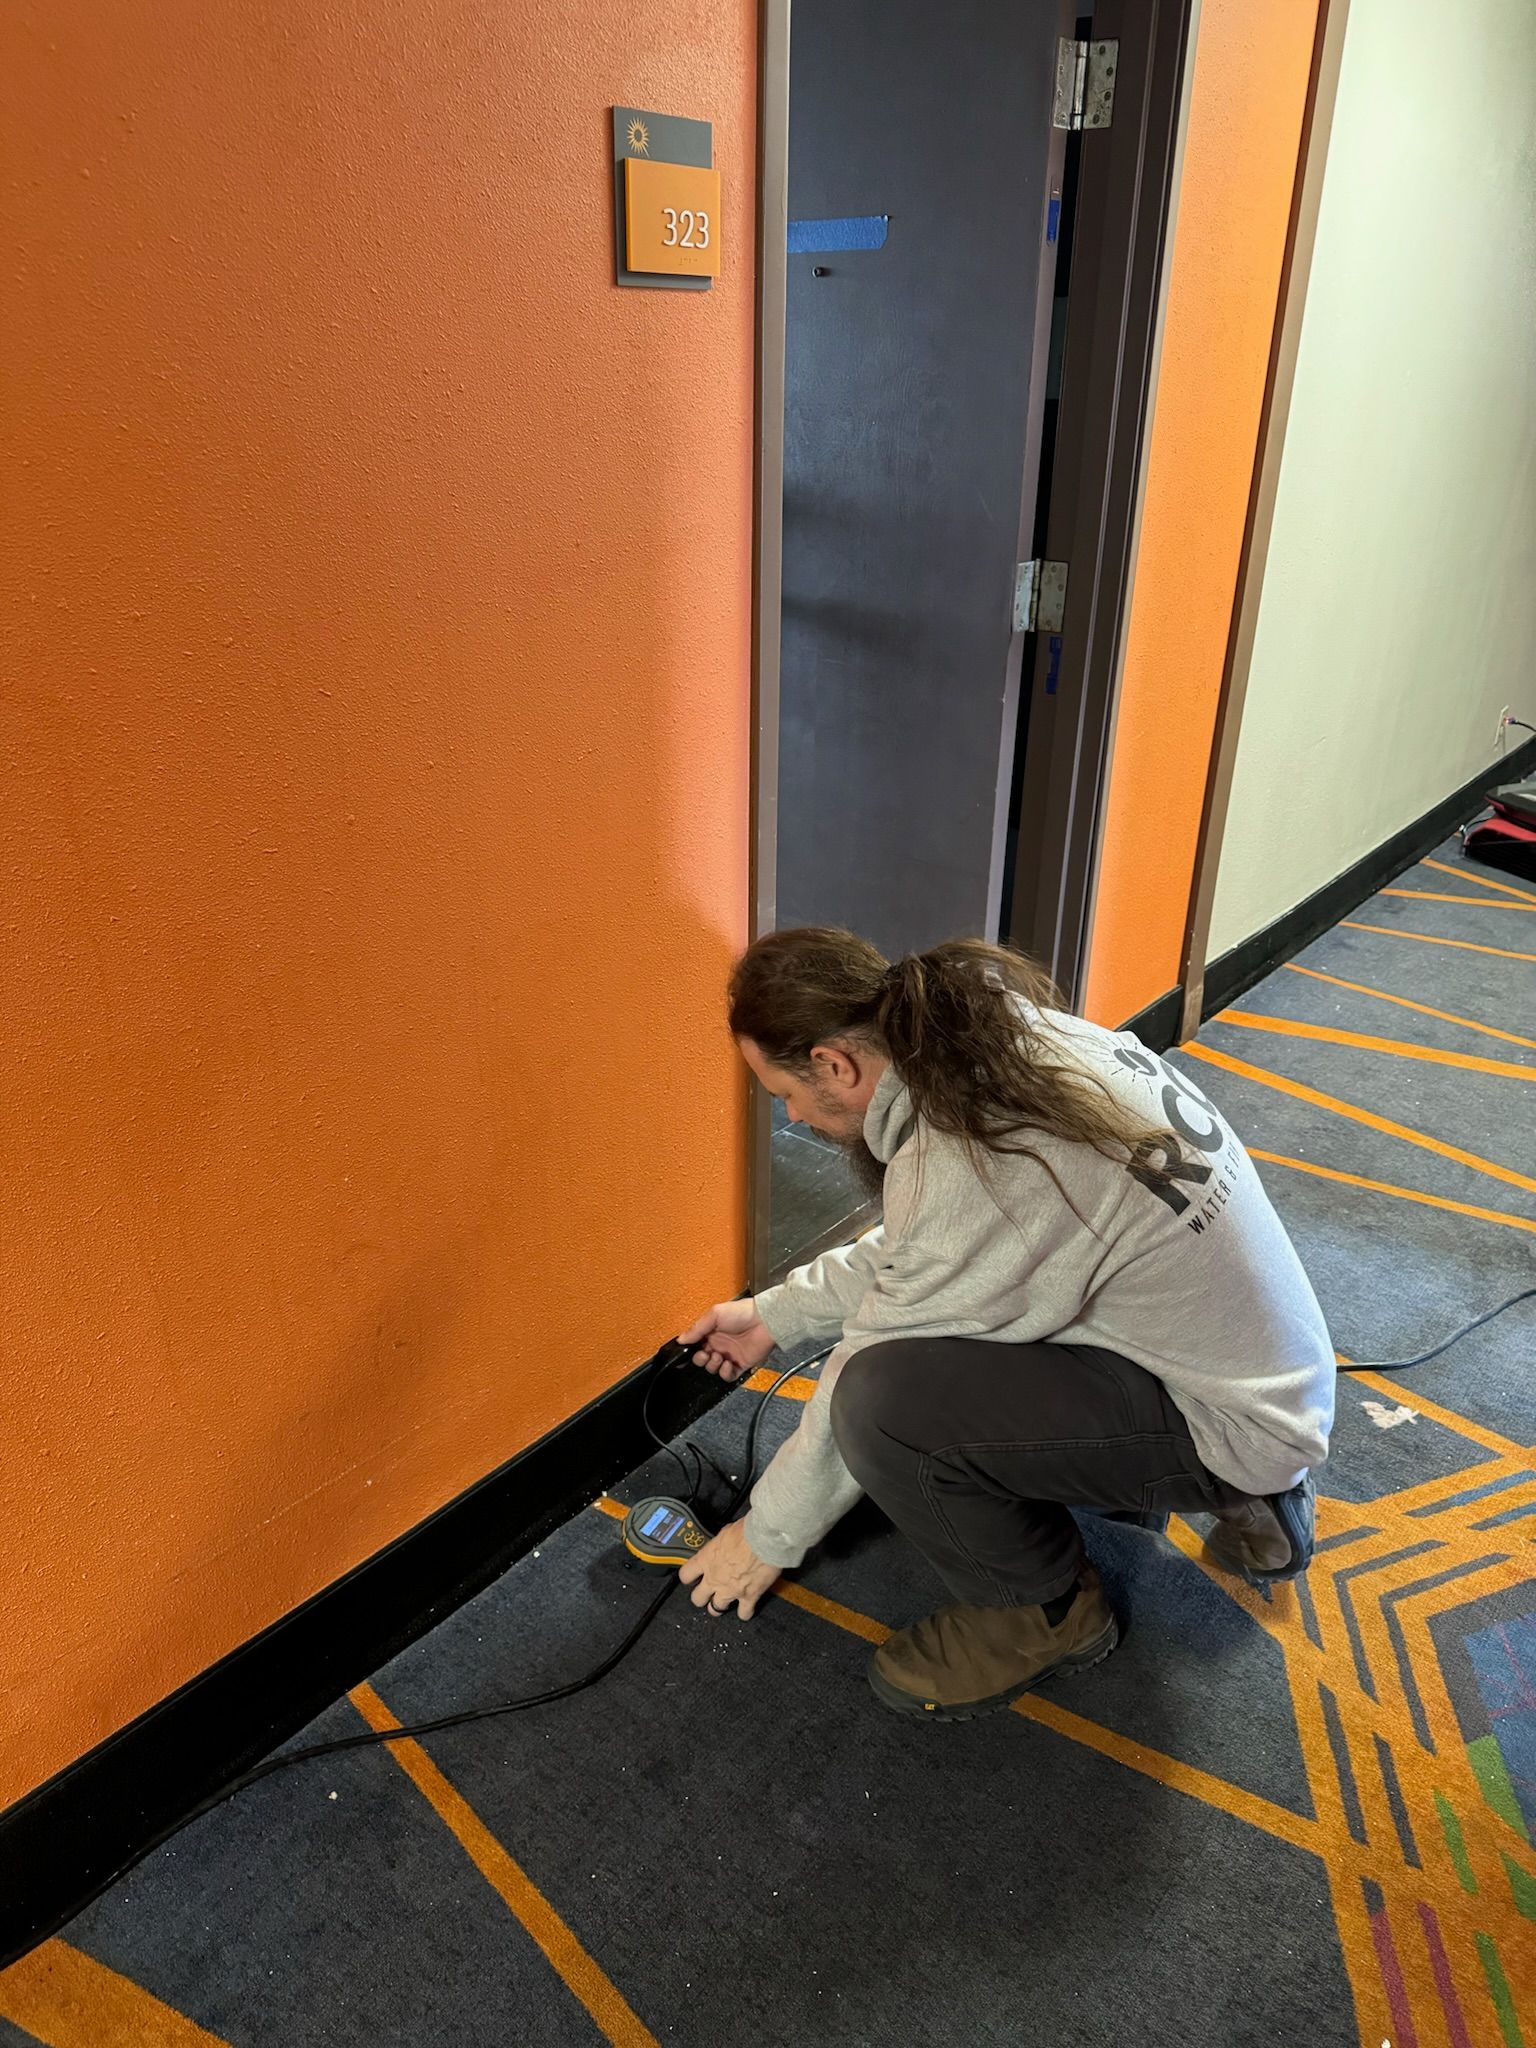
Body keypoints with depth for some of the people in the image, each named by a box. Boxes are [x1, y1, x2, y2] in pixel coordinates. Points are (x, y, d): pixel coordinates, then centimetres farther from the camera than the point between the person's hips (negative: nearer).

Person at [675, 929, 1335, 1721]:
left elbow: (867, 1397, -15)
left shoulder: (964, 1167, -29)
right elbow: (913, 1251, 11)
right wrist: (775, 1313, 17)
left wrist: (765, 1539, 2)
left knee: (885, 1395, -25)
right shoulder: (1003, 1034, -4)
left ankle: (1046, 1608, 4)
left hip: (1230, 1420, -9)